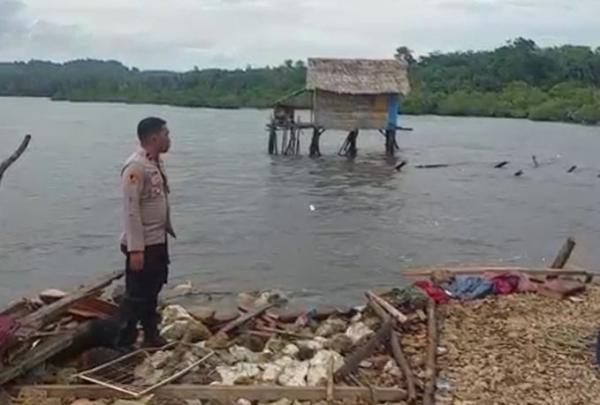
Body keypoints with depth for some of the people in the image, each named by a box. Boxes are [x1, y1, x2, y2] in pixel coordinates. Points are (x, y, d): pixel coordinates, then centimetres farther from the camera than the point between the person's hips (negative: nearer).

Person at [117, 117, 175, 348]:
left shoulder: (155, 162, 9)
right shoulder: (136, 166, -21)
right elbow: (131, 210, -23)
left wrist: (167, 230, 17)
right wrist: (135, 249, -24)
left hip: (158, 241, 9)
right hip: (142, 245, -9)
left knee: (151, 292, 20)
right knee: (136, 295, 1)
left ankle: (151, 336, 34)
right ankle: (123, 344, 14)